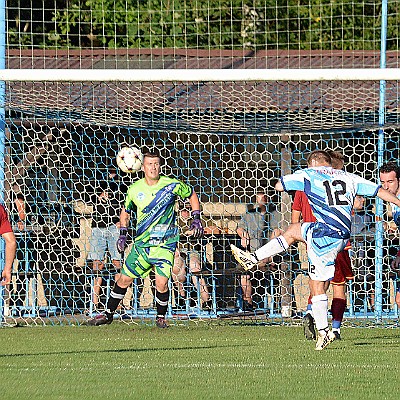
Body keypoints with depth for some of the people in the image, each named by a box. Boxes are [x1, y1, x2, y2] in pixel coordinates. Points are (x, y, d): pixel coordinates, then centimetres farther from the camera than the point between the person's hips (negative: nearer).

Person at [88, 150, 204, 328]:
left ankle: (161, 317, 9)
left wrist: (196, 219, 3)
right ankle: (108, 314, 20)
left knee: (161, 283, -15)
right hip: (141, 243, 2)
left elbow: (192, 195, 12)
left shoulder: (172, 185, -7)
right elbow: (125, 211, 17)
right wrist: (123, 234, 7)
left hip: (165, 244, -2)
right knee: (124, 279, 3)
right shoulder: (135, 189, -1)